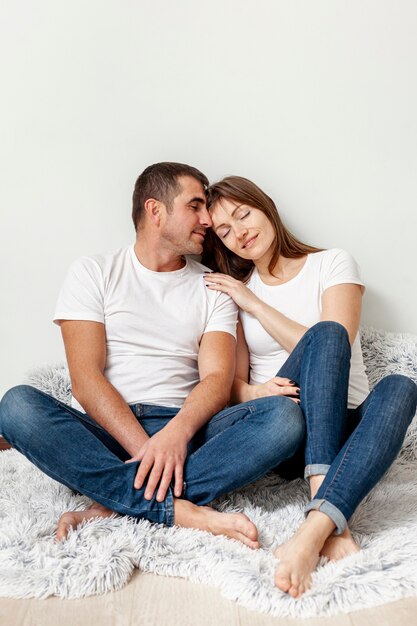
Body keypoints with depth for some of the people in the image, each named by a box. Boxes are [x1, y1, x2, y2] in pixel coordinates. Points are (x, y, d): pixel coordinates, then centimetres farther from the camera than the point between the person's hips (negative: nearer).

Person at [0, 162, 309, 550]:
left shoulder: (213, 289, 13)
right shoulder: (93, 273, 6)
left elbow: (217, 378, -1)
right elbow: (85, 378, -6)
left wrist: (177, 432, -23)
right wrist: (144, 448, -20)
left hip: (183, 430, 2)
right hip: (103, 434, -1)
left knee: (286, 415, -23)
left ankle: (110, 508, -29)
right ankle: (182, 511, -31)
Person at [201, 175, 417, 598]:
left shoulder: (332, 264, 5)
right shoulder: (232, 291, 12)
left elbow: (334, 351, -10)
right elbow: (234, 380, 6)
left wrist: (254, 304, -6)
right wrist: (251, 393, -20)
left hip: (342, 425, 1)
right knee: (325, 335, -31)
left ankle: (314, 529, -47)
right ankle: (333, 524, -43)